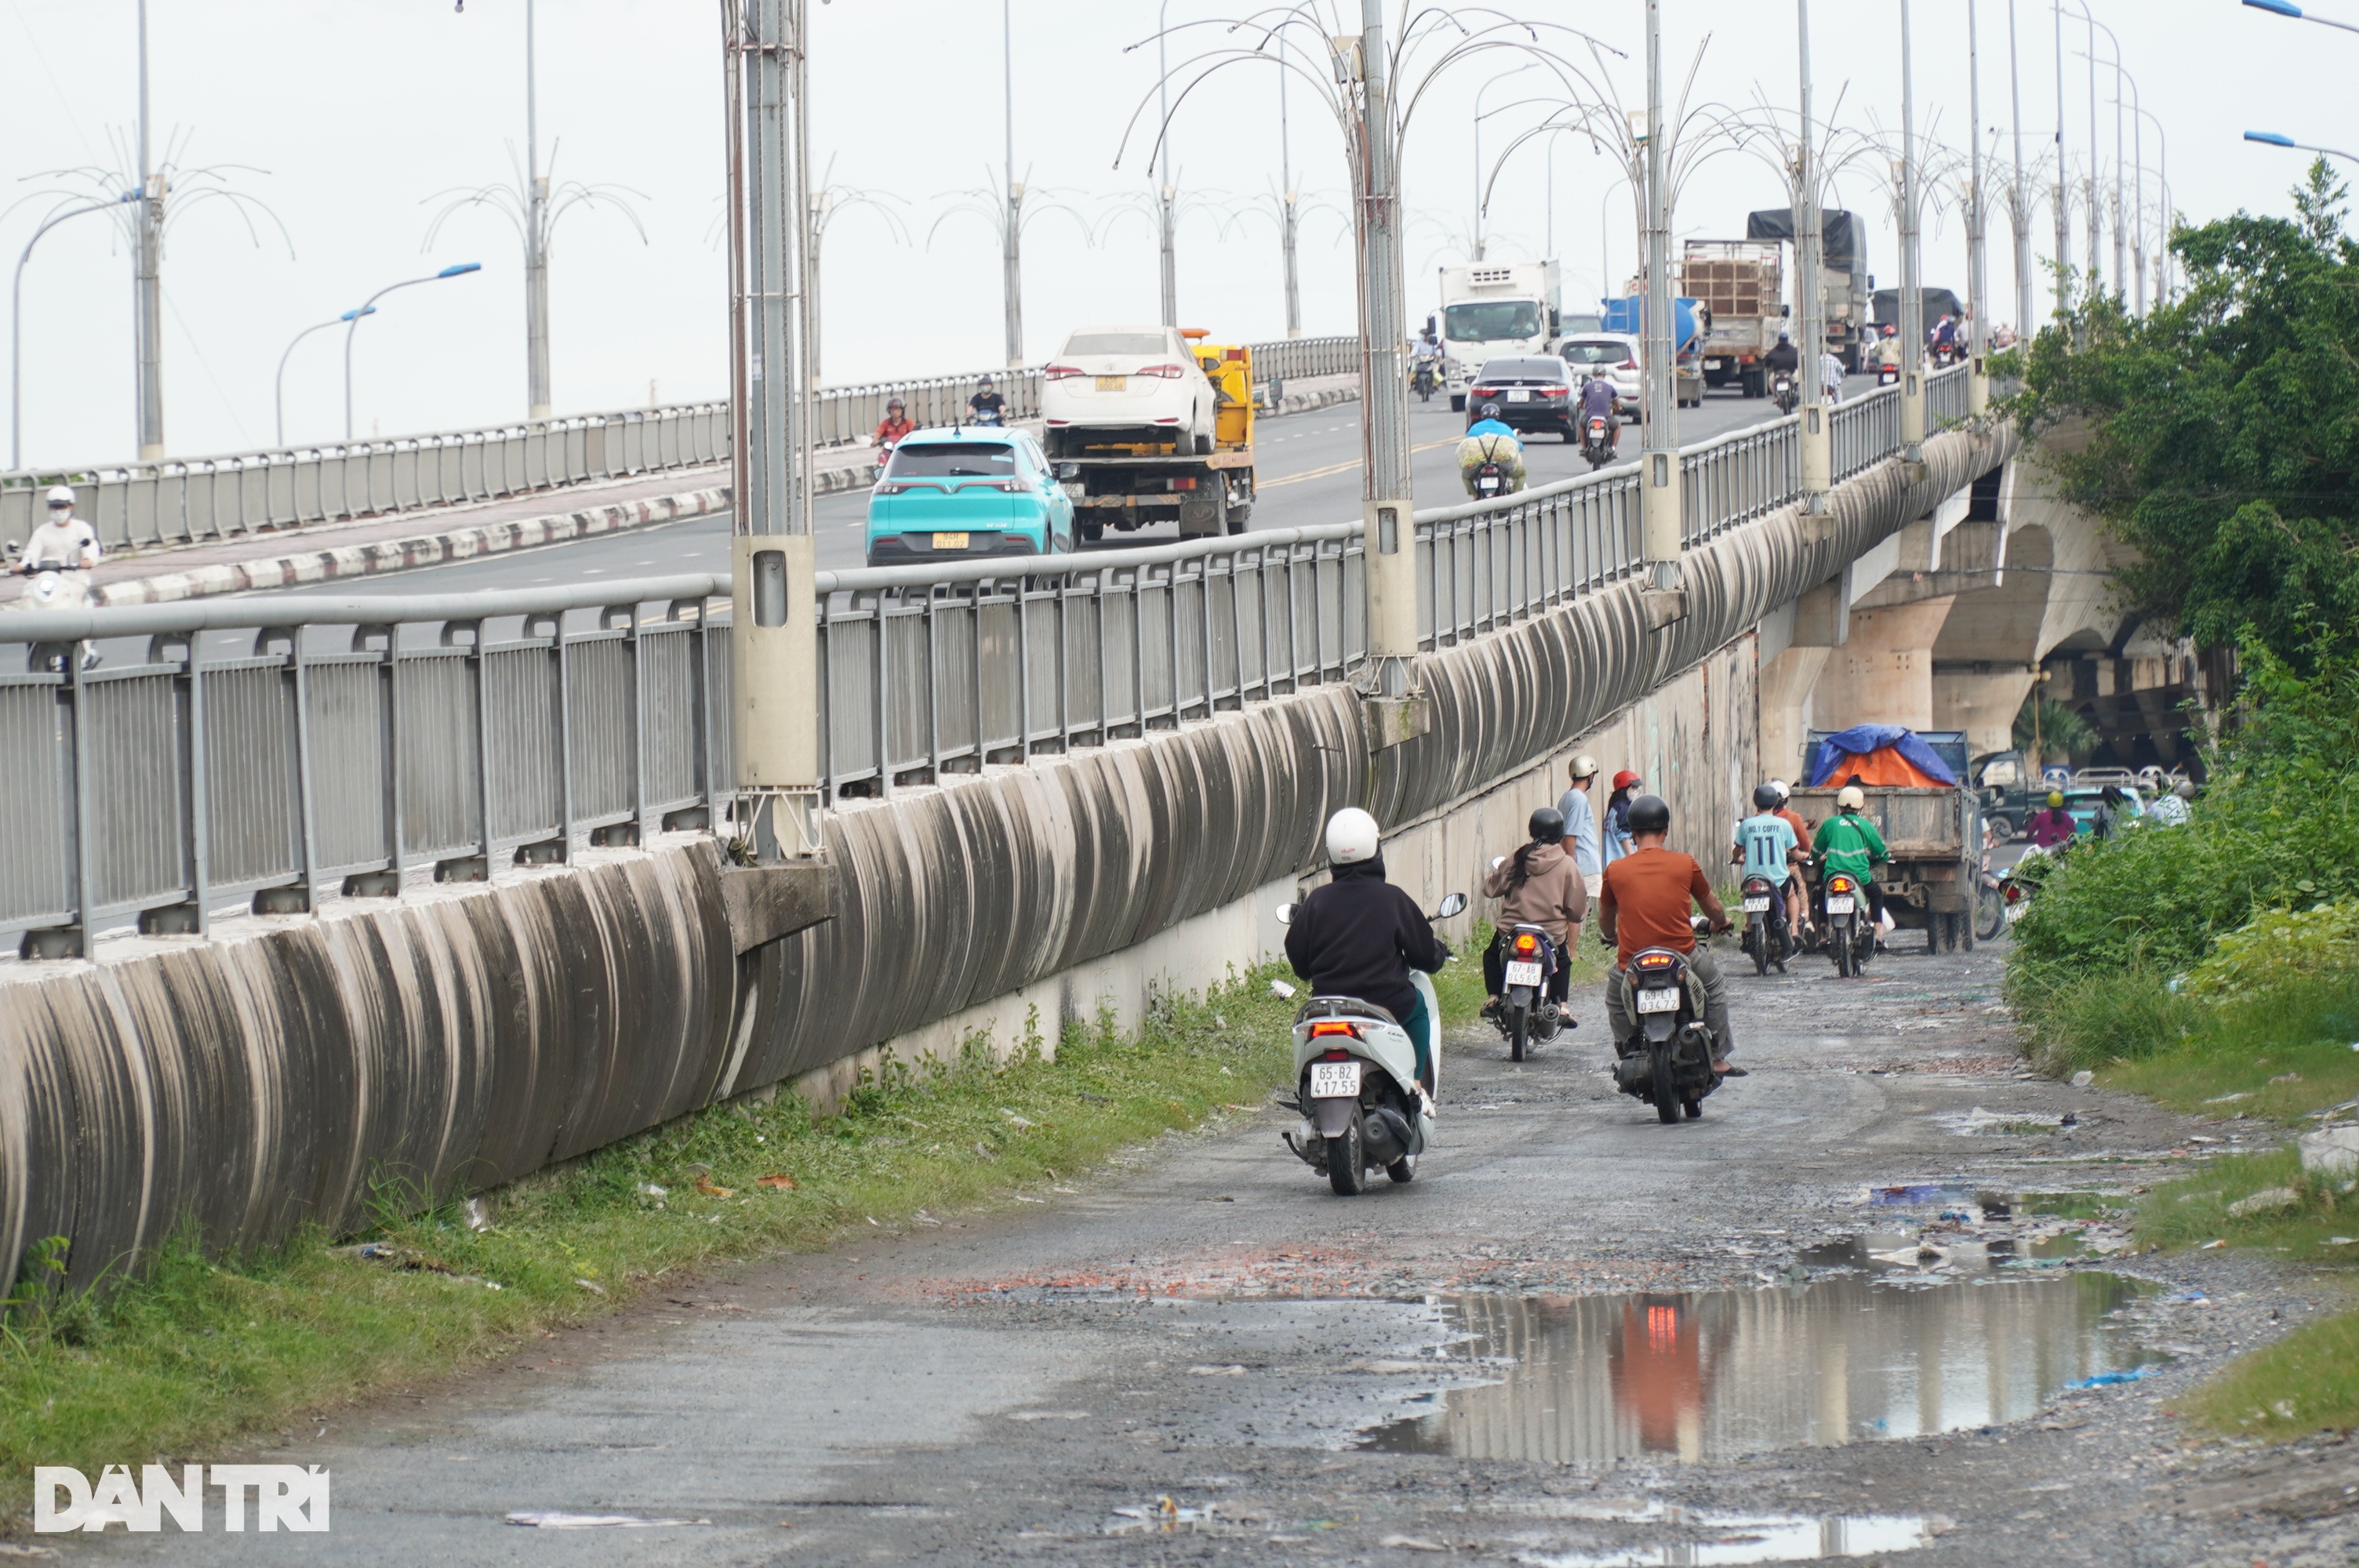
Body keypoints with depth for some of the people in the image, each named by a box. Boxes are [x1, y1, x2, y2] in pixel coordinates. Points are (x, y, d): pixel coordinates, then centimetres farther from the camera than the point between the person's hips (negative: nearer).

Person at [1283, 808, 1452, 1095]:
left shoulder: (1316, 902, -2)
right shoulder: (1393, 899, -8)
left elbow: (1297, 956, 5)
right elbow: (1425, 954, -1)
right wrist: (1440, 952, 24)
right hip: (1387, 1004, -2)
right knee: (1417, 1008, 29)